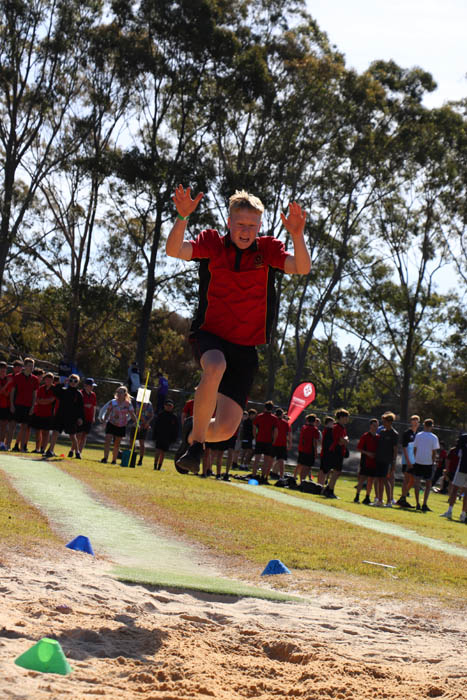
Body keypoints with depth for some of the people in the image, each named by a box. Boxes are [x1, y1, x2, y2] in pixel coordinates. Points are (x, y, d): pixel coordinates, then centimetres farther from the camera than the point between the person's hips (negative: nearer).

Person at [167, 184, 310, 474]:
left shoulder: (267, 249, 0)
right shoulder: (213, 243, -1)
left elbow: (302, 268, -16)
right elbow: (174, 250, -16)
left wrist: (297, 234, -35)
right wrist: (183, 217, -34)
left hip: (246, 346, 2)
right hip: (210, 335, -2)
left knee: (226, 428, -7)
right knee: (215, 368, -39)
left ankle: (195, 437, 30)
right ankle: (196, 442, -20)